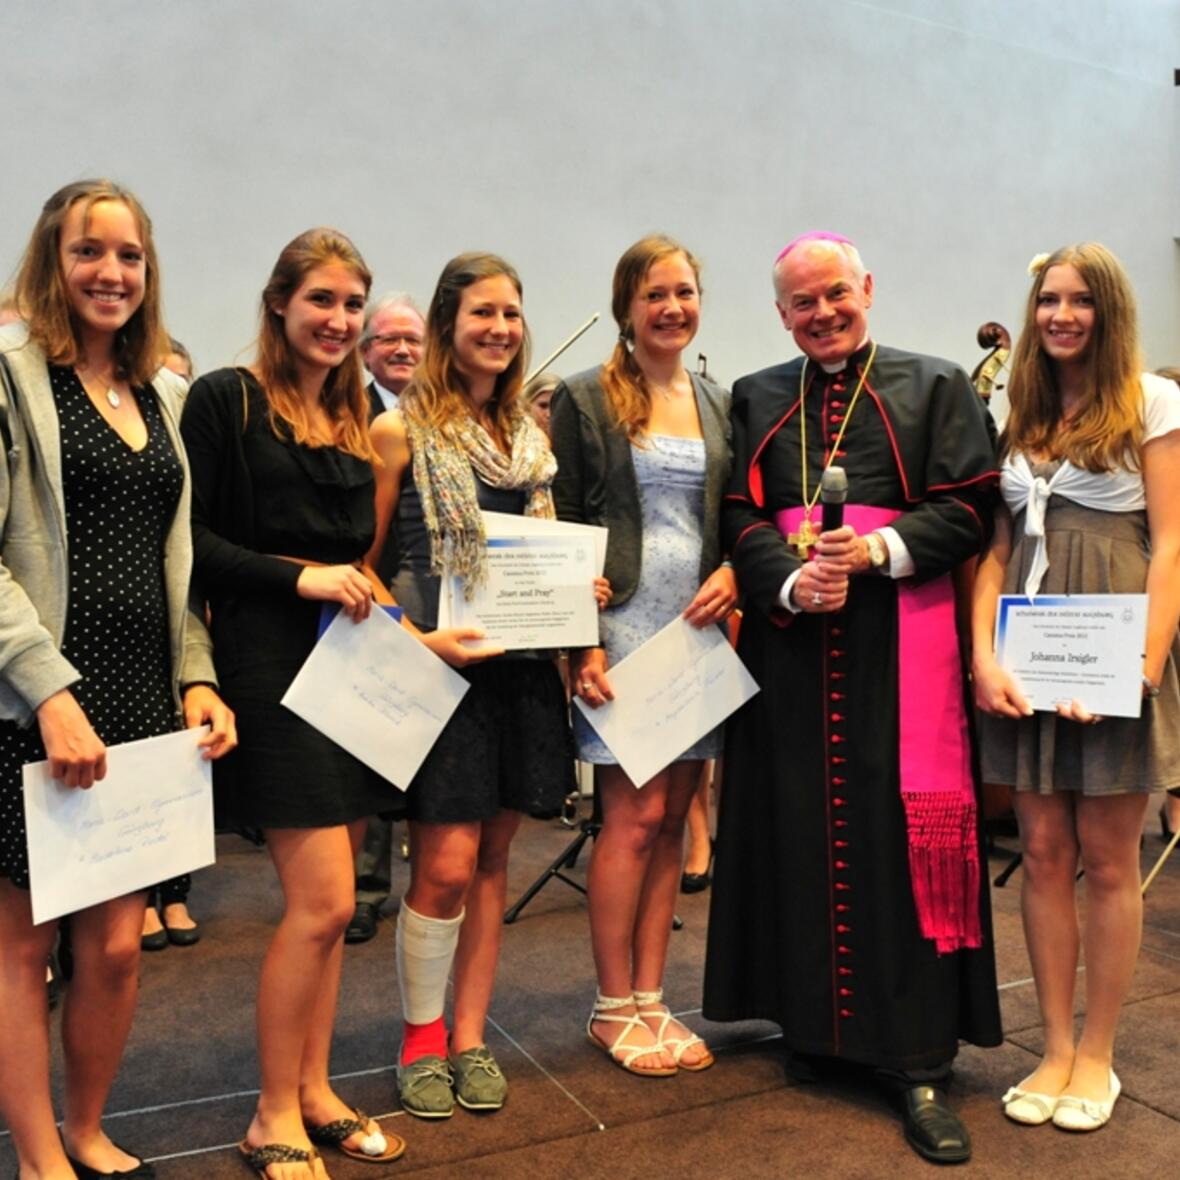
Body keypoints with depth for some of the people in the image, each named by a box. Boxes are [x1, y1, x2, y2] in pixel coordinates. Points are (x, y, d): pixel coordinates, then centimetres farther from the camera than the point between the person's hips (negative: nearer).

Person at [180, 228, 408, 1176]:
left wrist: (367, 588, 1)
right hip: (272, 664, -6)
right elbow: (190, 539, -10)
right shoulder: (226, 399, -5)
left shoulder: (360, 417, 14)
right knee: (323, 901, -7)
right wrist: (299, 576, -17)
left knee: (327, 901, 12)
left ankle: (314, 1090, 26)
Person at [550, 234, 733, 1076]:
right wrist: (580, 643, -13)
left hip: (697, 629, 5)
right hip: (622, 628, -5)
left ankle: (651, 999, 20)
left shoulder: (721, 406, 14)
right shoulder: (584, 401, -1)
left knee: (672, 819, 8)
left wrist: (733, 573, -5)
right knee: (636, 817, -4)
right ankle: (614, 1007, 14)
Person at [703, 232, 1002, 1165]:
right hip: (790, 644, 3)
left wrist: (877, 549, -15)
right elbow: (741, 518, 5)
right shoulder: (755, 400, 14)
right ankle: (814, 1019, 22)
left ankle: (920, 1060, 7)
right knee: (800, 832, 6)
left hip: (899, 645, -2)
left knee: (903, 836, -2)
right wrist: (790, 580, -13)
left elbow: (970, 509, -1)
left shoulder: (936, 387, 7)